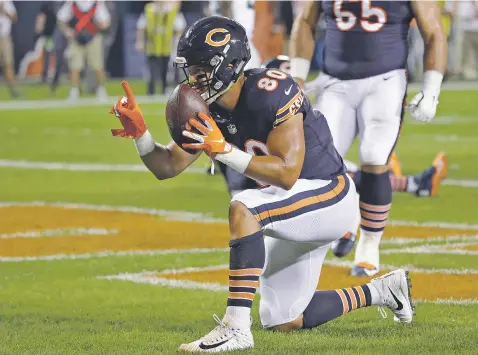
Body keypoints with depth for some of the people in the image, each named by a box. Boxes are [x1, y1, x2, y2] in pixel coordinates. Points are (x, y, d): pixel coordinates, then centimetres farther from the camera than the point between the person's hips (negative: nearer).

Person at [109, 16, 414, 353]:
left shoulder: (271, 92, -26)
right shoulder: (208, 110, -3)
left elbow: (287, 173, -31)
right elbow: (167, 167, 3)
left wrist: (223, 151, -37)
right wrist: (140, 133, -16)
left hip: (330, 196, -9)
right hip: (296, 209, 9)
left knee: (243, 209, -35)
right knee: (283, 322, 14)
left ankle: (236, 327, -33)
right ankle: (381, 291, 32)